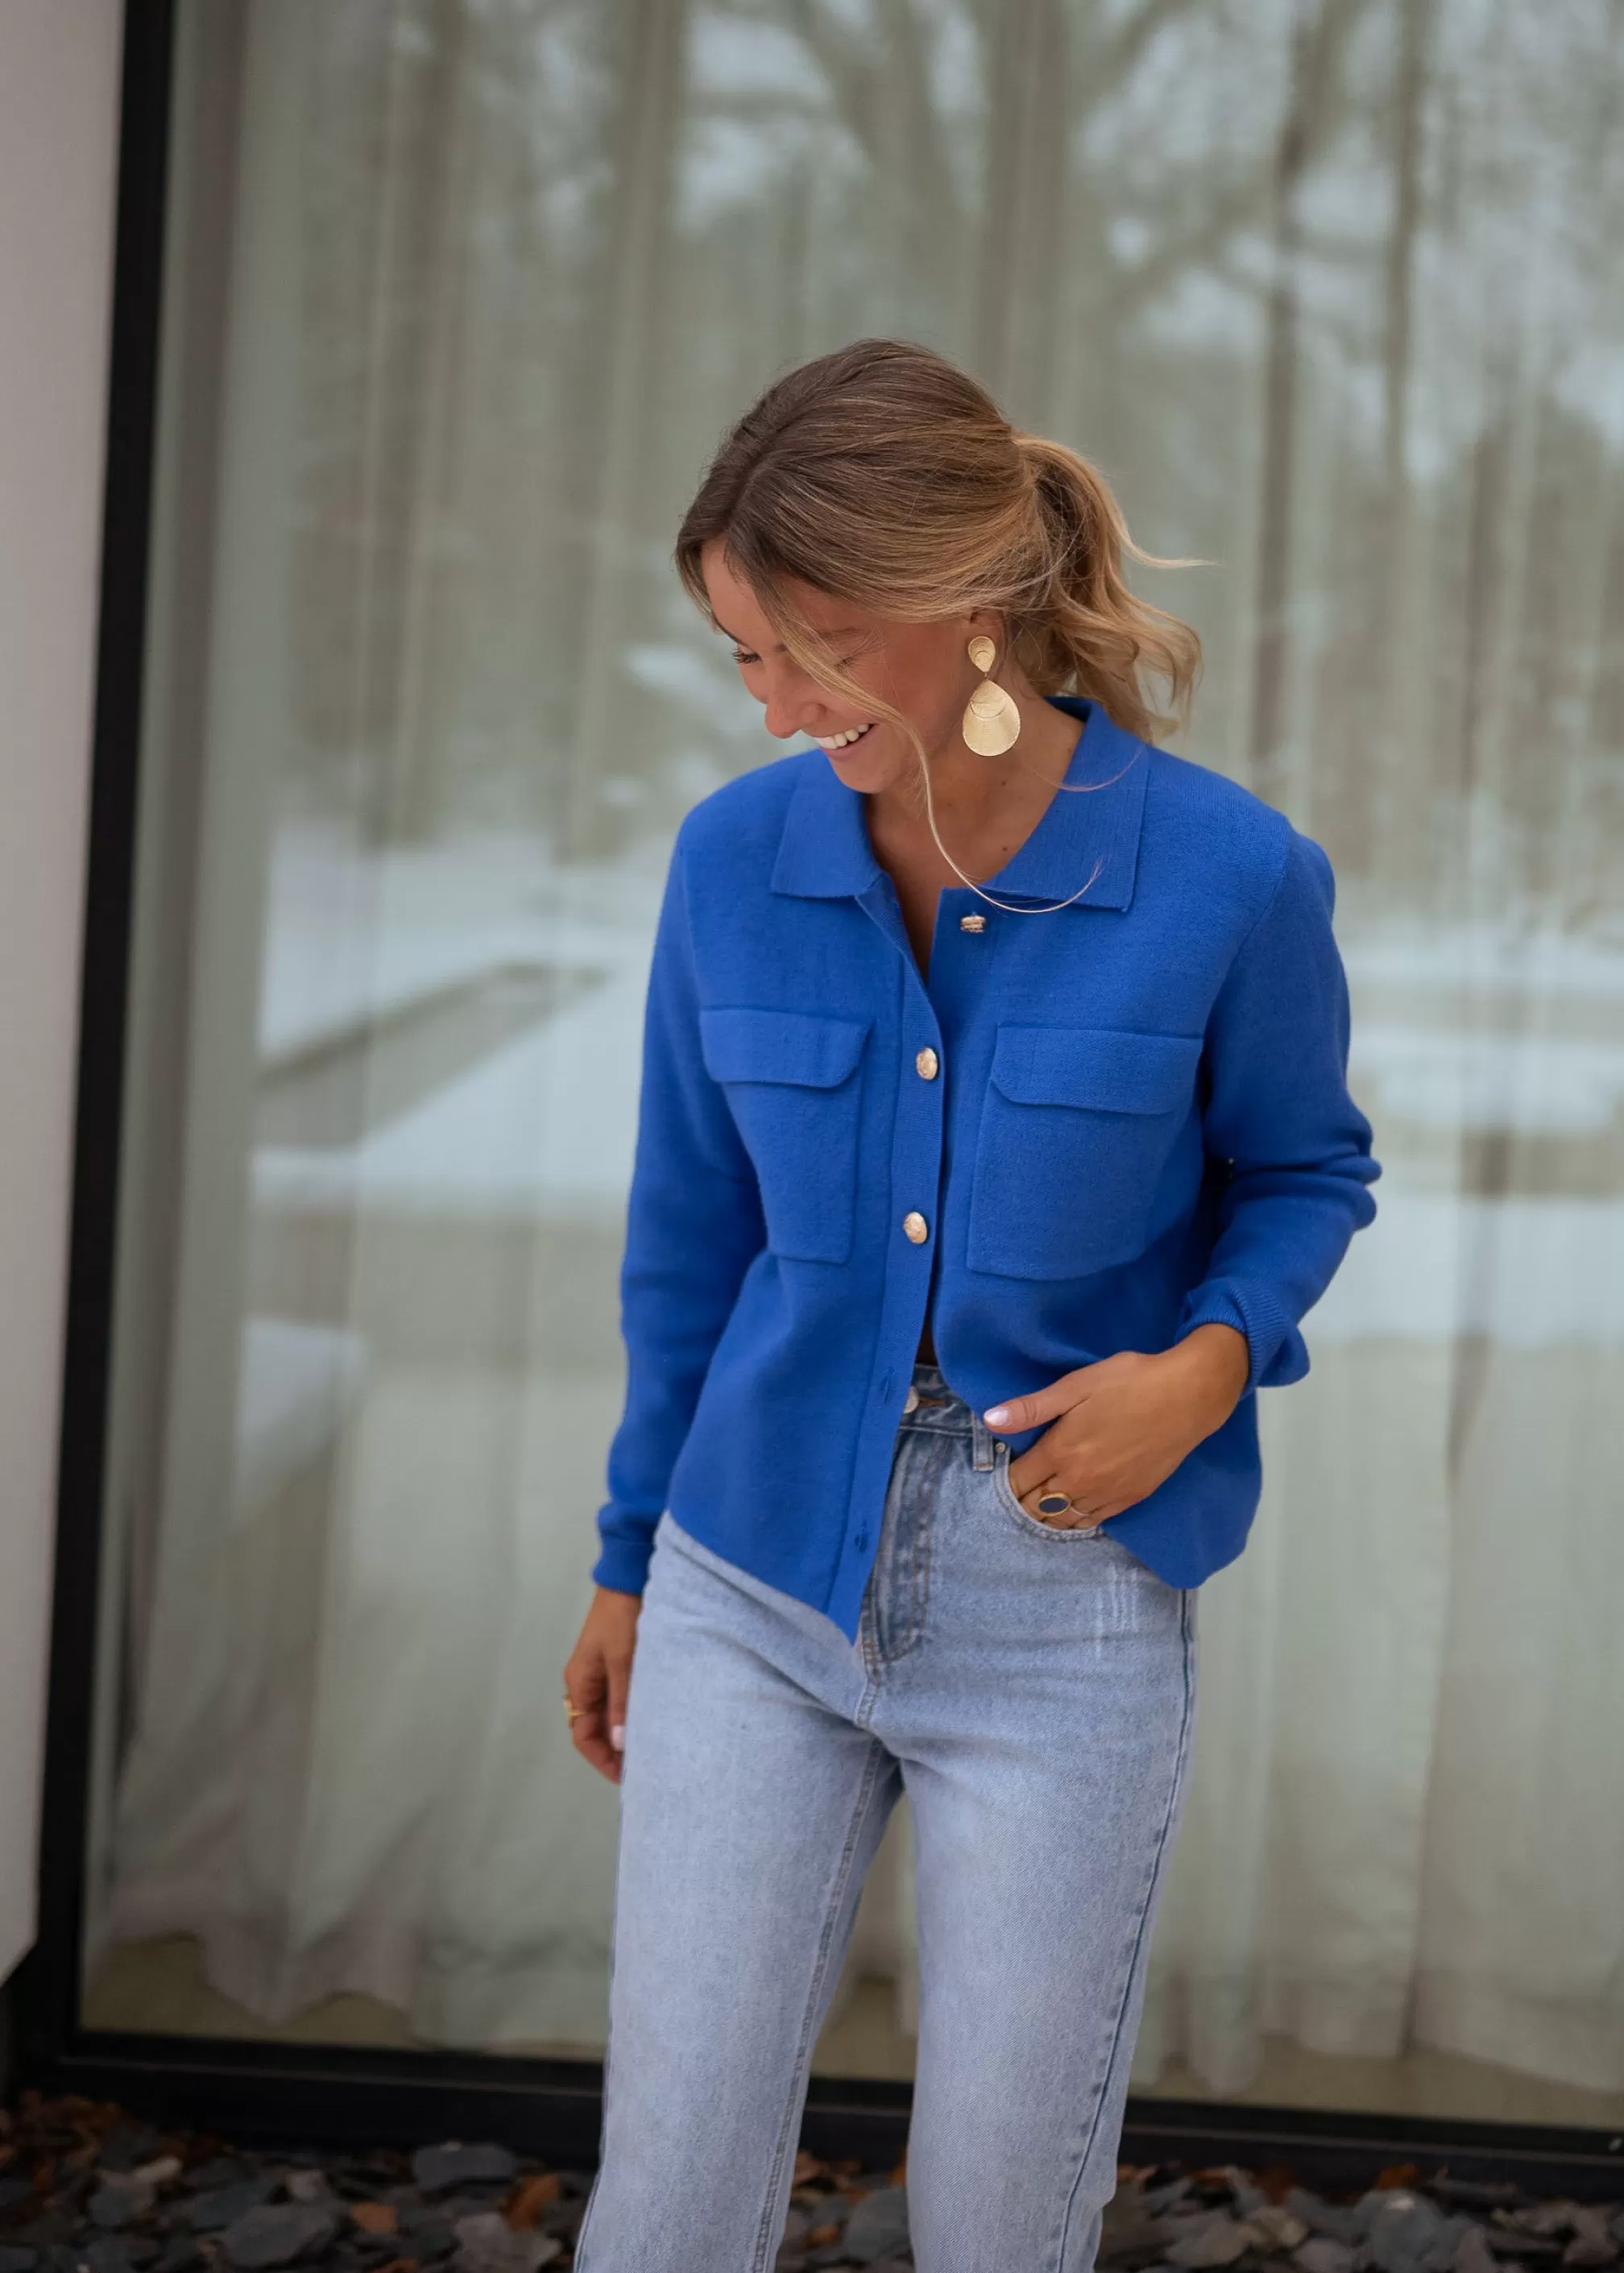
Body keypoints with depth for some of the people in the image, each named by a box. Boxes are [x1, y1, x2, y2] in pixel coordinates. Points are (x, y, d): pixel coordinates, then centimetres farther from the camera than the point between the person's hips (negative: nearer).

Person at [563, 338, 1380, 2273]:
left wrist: (1212, 1358, -18)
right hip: (756, 1591, 2)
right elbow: (690, 1233, 7)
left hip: (1062, 1623, -2)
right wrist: (629, 1562, 15)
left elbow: (1305, 1170, 3)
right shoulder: (735, 857, -6)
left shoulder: (1231, 877, -14)